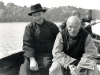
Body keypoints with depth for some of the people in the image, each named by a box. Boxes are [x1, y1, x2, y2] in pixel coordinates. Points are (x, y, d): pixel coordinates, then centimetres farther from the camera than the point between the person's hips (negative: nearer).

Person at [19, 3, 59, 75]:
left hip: (49, 54, 1)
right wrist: (32, 59, -22)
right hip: (34, 54, 0)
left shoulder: (52, 26, 5)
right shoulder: (29, 28, 2)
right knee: (26, 67, -27)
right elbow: (27, 45, -8)